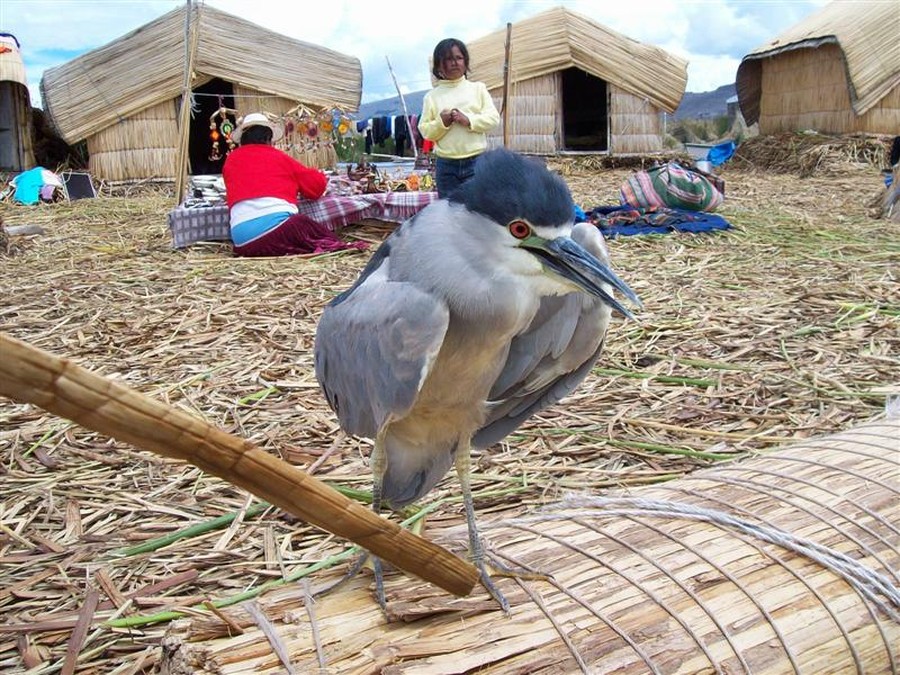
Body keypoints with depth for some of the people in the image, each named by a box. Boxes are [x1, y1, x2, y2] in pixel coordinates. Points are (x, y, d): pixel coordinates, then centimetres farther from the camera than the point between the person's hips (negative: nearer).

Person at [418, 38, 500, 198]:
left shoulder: (478, 88, 8)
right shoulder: (432, 96, 6)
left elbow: (493, 118, 0)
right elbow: (425, 131, 3)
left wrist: (468, 120, -14)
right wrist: (441, 122, -16)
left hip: (476, 161, 0)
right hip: (446, 165, 1)